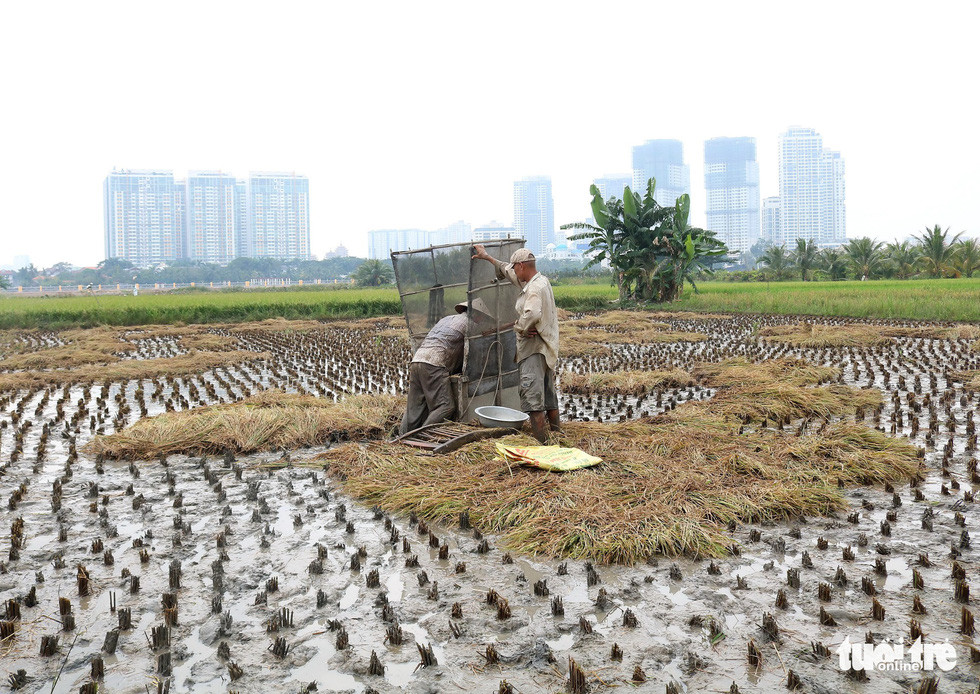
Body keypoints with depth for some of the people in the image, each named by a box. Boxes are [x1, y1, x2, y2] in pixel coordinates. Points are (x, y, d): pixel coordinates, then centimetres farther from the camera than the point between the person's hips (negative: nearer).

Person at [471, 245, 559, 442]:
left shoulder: (535, 288, -17)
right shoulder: (540, 281, 14)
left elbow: (531, 315, -34)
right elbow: (508, 272, 27)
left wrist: (520, 328, -15)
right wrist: (487, 257, 33)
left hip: (534, 347, -10)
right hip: (545, 348, 11)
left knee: (531, 393, -13)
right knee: (548, 392, 17)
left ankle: (540, 440, -15)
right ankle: (556, 431, 26)